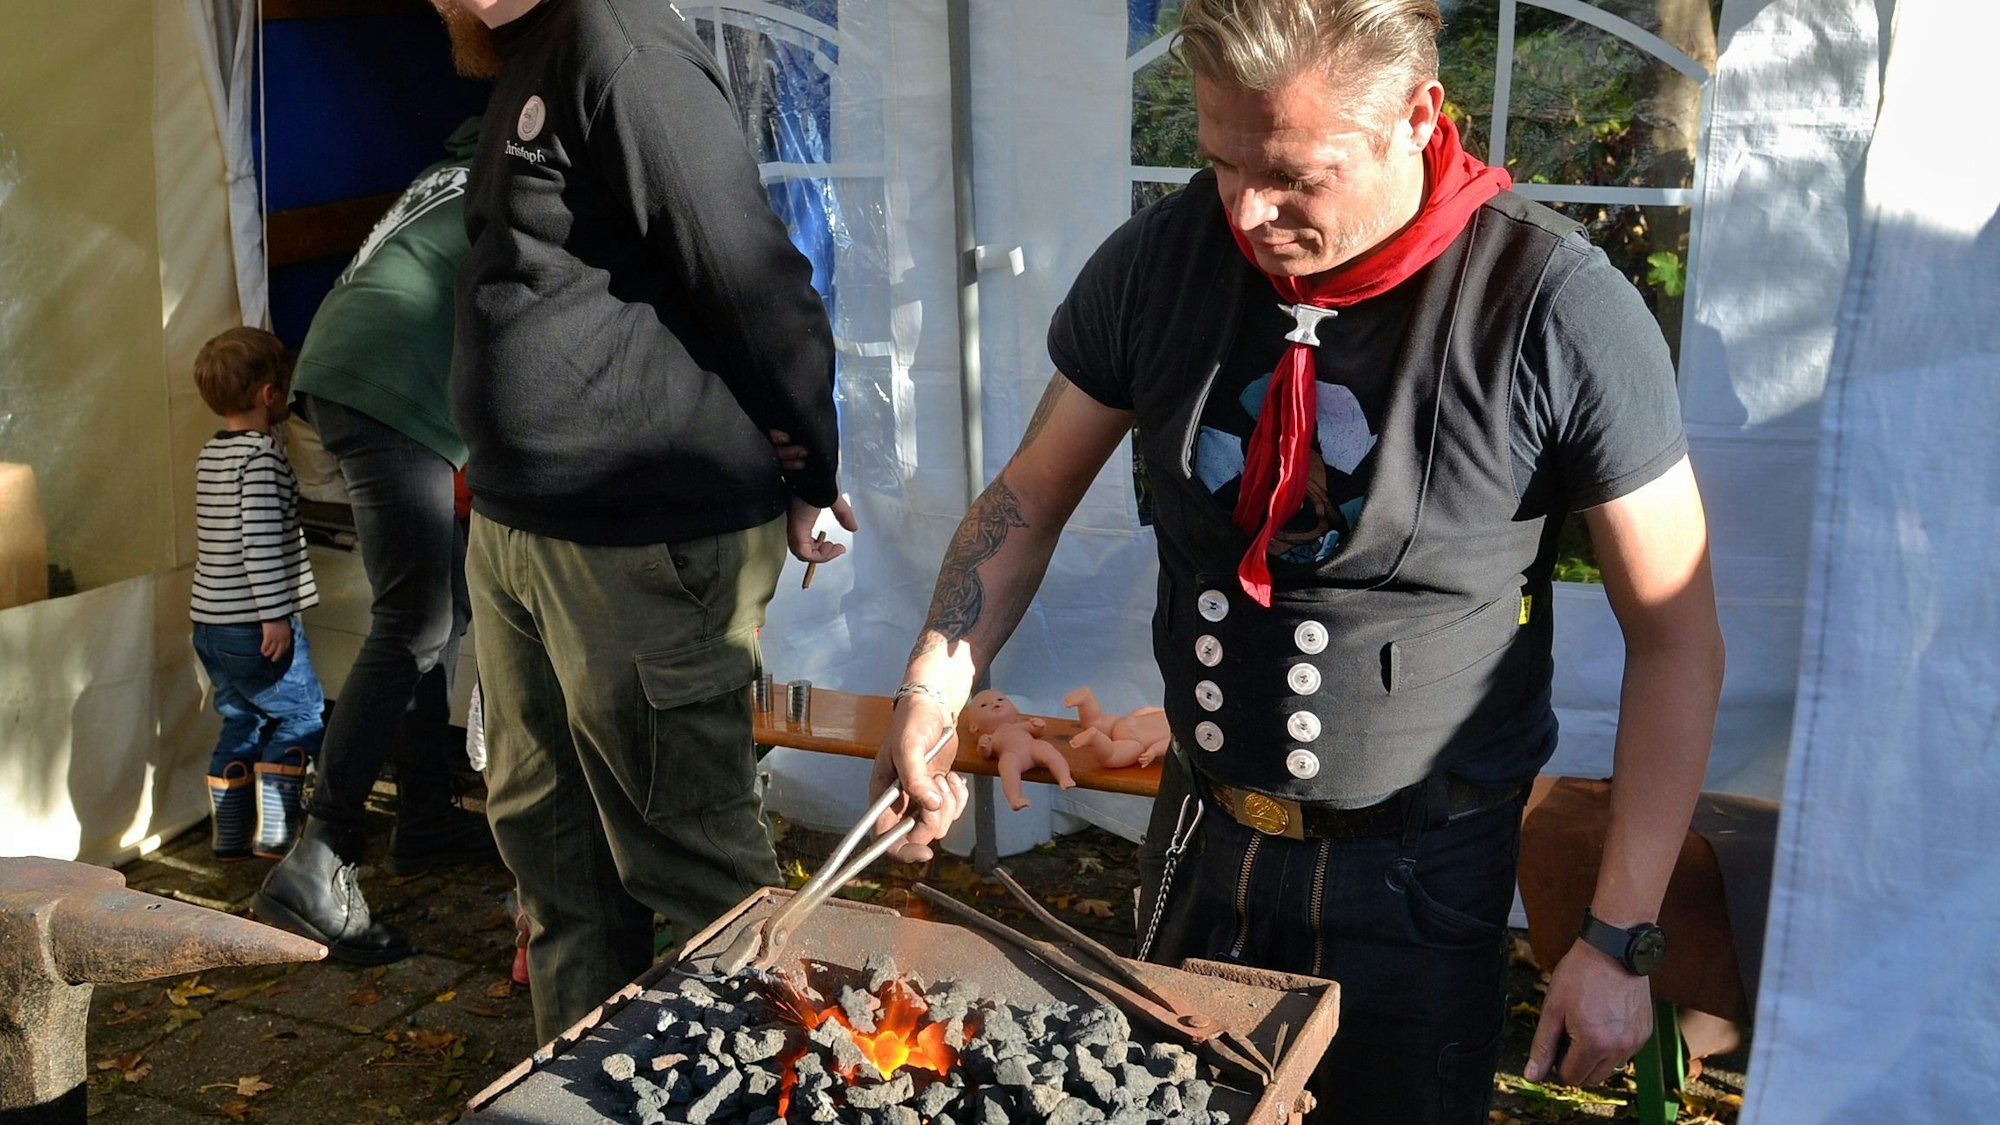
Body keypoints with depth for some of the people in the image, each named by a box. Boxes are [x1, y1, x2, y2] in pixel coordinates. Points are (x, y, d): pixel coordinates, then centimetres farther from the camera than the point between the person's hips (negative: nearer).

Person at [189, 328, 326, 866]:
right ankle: (273, 832, 1)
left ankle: (229, 836, 19)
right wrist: (275, 615, -21)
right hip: (254, 624, -9)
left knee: (239, 723, 15)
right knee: (299, 716, 3)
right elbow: (261, 539, -22)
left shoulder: (210, 454, 12)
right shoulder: (262, 454, -16)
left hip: (209, 621, 9)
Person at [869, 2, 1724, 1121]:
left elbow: (1677, 640, -13)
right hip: (1198, 841, 4)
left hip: (1421, 875, -3)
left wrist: (1619, 942, -13)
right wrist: (933, 690, -11)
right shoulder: (1164, 256, -9)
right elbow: (1029, 501, 3)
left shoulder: (1559, 308, -20)